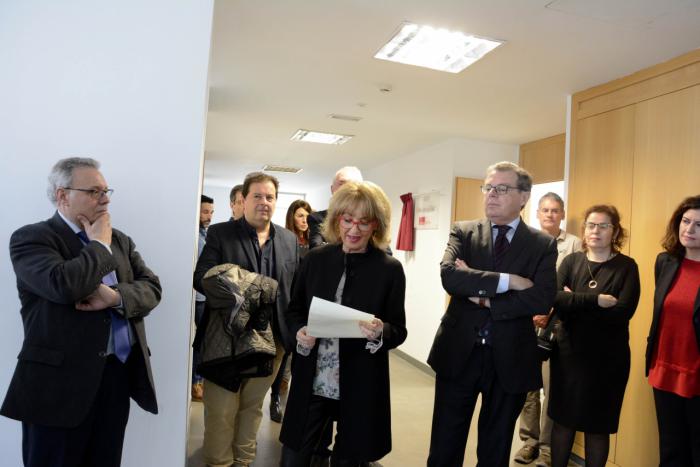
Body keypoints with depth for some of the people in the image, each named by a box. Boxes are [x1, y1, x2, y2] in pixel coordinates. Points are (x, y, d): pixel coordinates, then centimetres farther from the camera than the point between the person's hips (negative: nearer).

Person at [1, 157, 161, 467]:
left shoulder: (120, 240, 14)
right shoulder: (30, 238, -5)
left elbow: (151, 288, 4)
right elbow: (64, 285, -23)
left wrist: (115, 296, -15)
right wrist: (99, 244, -8)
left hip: (119, 374, 5)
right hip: (60, 380, -5)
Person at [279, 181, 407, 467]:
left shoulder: (390, 269, -7)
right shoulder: (315, 259, 0)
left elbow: (399, 330, -3)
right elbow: (294, 310, 9)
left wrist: (380, 332, -24)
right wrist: (299, 332, -12)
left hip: (361, 386, -1)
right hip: (311, 381, 2)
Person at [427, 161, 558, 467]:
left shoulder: (543, 244, -1)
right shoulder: (463, 232, 0)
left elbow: (542, 300, -15)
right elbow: (448, 275, -19)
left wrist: (486, 298, -16)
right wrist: (507, 280, -22)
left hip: (509, 359, 0)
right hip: (458, 353, 0)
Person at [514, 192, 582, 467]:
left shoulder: (573, 244, 3)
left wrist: (549, 311, -9)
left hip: (557, 323, -2)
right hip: (526, 321, 3)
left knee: (552, 386, -2)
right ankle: (529, 439, 22)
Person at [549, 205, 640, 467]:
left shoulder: (626, 266, -3)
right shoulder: (571, 261, 2)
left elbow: (623, 312, -17)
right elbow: (555, 300, -13)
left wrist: (575, 303, -14)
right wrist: (596, 300, -22)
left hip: (608, 359, -2)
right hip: (568, 353, 2)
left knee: (598, 426, 12)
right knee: (563, 420, 13)